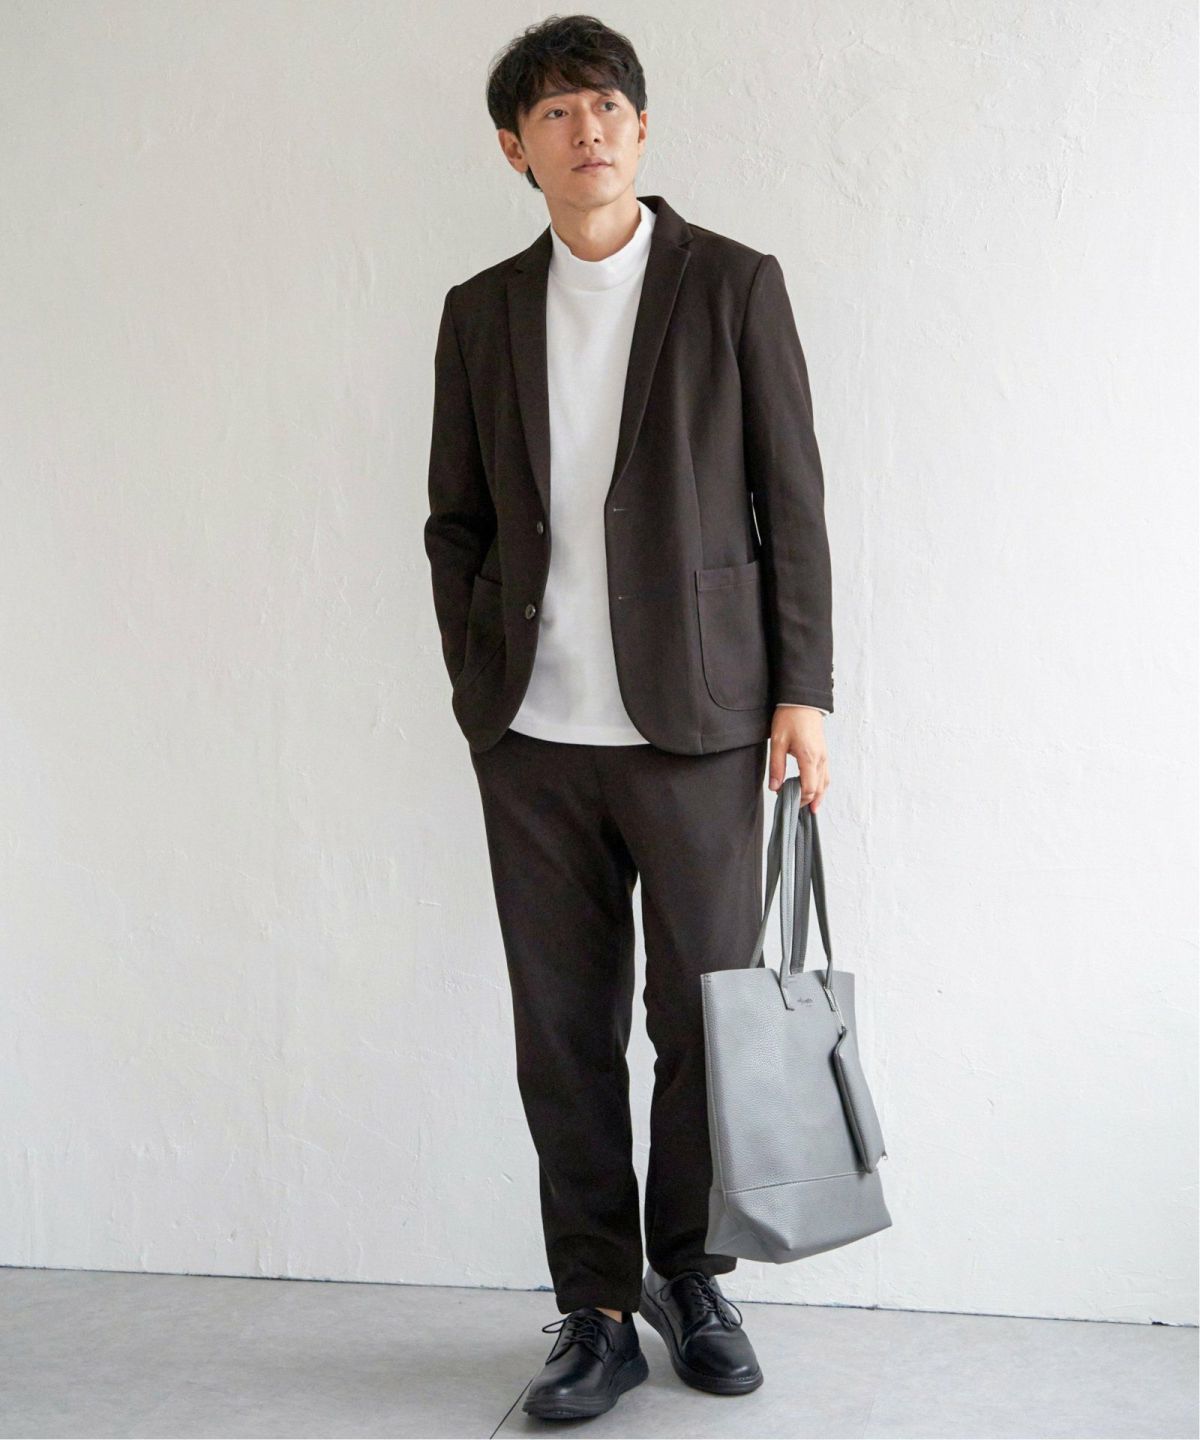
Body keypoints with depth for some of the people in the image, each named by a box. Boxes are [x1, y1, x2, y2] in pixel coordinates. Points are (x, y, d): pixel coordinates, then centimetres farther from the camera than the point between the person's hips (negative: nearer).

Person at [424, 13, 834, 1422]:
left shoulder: (734, 285, 2)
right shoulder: (480, 313, 11)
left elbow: (795, 500, 1)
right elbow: (457, 522, 14)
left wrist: (803, 687, -3)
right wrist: (476, 686, 8)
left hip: (696, 723, -2)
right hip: (533, 735, 3)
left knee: (704, 1017, 5)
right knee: (563, 1031, 6)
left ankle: (690, 1276, 26)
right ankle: (598, 1307, 20)